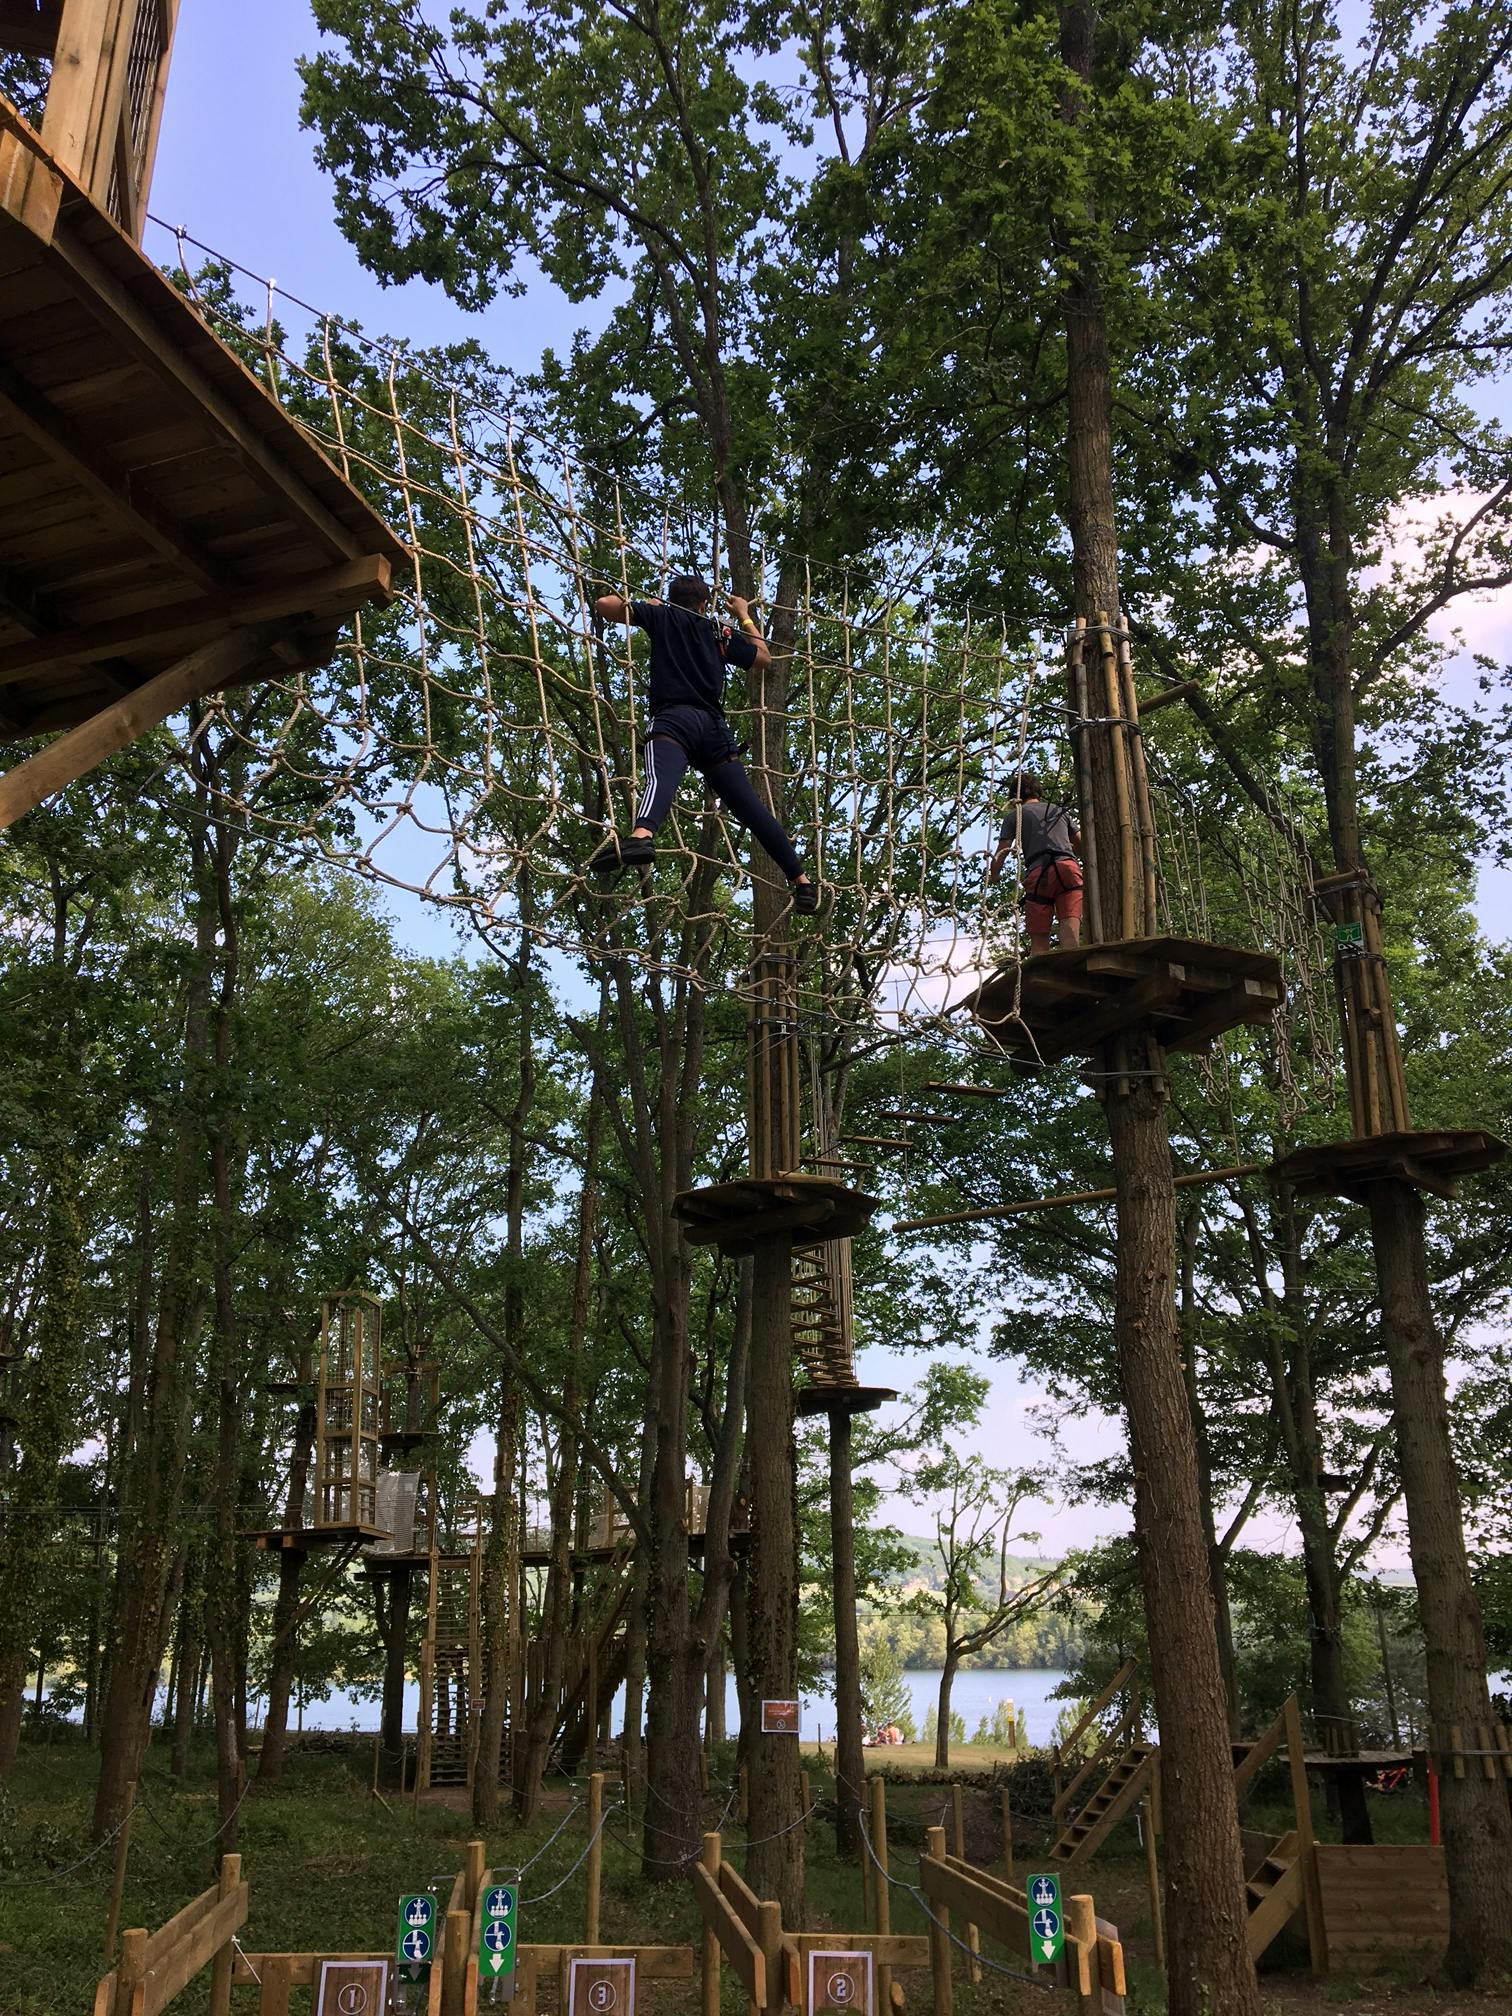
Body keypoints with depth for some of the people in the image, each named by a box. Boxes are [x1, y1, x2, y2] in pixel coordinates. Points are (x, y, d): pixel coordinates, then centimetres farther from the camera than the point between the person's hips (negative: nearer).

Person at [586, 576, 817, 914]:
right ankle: (801, 880, 10)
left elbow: (604, 604, 15)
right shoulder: (720, 635, 27)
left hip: (675, 718, -4)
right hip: (714, 726, 4)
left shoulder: (662, 616, 19)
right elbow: (764, 656, 41)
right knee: (751, 807, 8)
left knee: (662, 779, -34)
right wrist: (744, 616, 54)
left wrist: (639, 604, 35)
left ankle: (639, 836, -64)